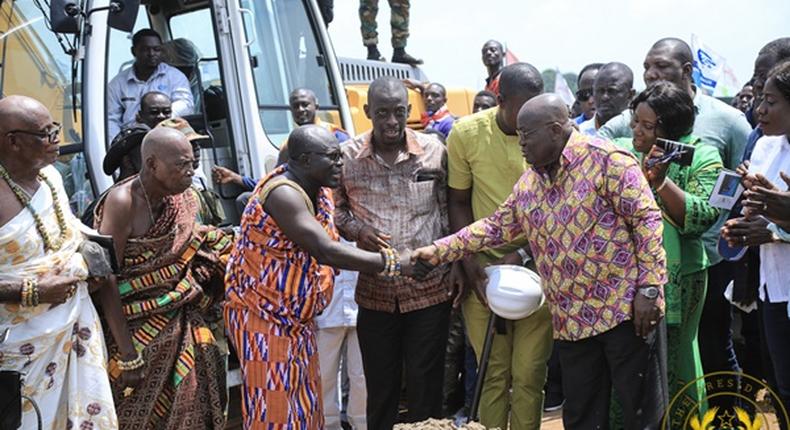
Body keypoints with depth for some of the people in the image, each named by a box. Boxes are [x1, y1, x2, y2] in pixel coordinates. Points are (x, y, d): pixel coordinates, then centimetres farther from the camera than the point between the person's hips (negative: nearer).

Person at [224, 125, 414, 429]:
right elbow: (326, 252, -32)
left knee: (304, 405, 15)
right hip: (262, 313, -9)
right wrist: (393, 263, -28)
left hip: (297, 315, 9)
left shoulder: (319, 189, 5)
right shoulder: (283, 193, -25)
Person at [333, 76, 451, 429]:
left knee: (425, 387, 9)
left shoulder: (434, 150, -3)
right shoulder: (347, 156, -3)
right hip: (375, 291, 1)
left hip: (430, 289, -1)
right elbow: (336, 209, 9)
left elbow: (449, 213, 5)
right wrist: (358, 230, -11)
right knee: (380, 387, 13)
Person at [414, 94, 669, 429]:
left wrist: (649, 289, -16)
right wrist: (439, 251, 13)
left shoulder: (606, 160, -10)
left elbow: (646, 220, -12)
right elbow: (495, 227, 19)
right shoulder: (528, 184, 12)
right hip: (572, 320, 7)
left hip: (626, 308, -6)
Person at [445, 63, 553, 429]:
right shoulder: (467, 133, -5)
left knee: (529, 374, 4)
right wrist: (472, 264, -4)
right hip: (484, 268, 1)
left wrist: (522, 254, -14)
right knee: (494, 373, 8)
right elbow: (458, 203, 3)